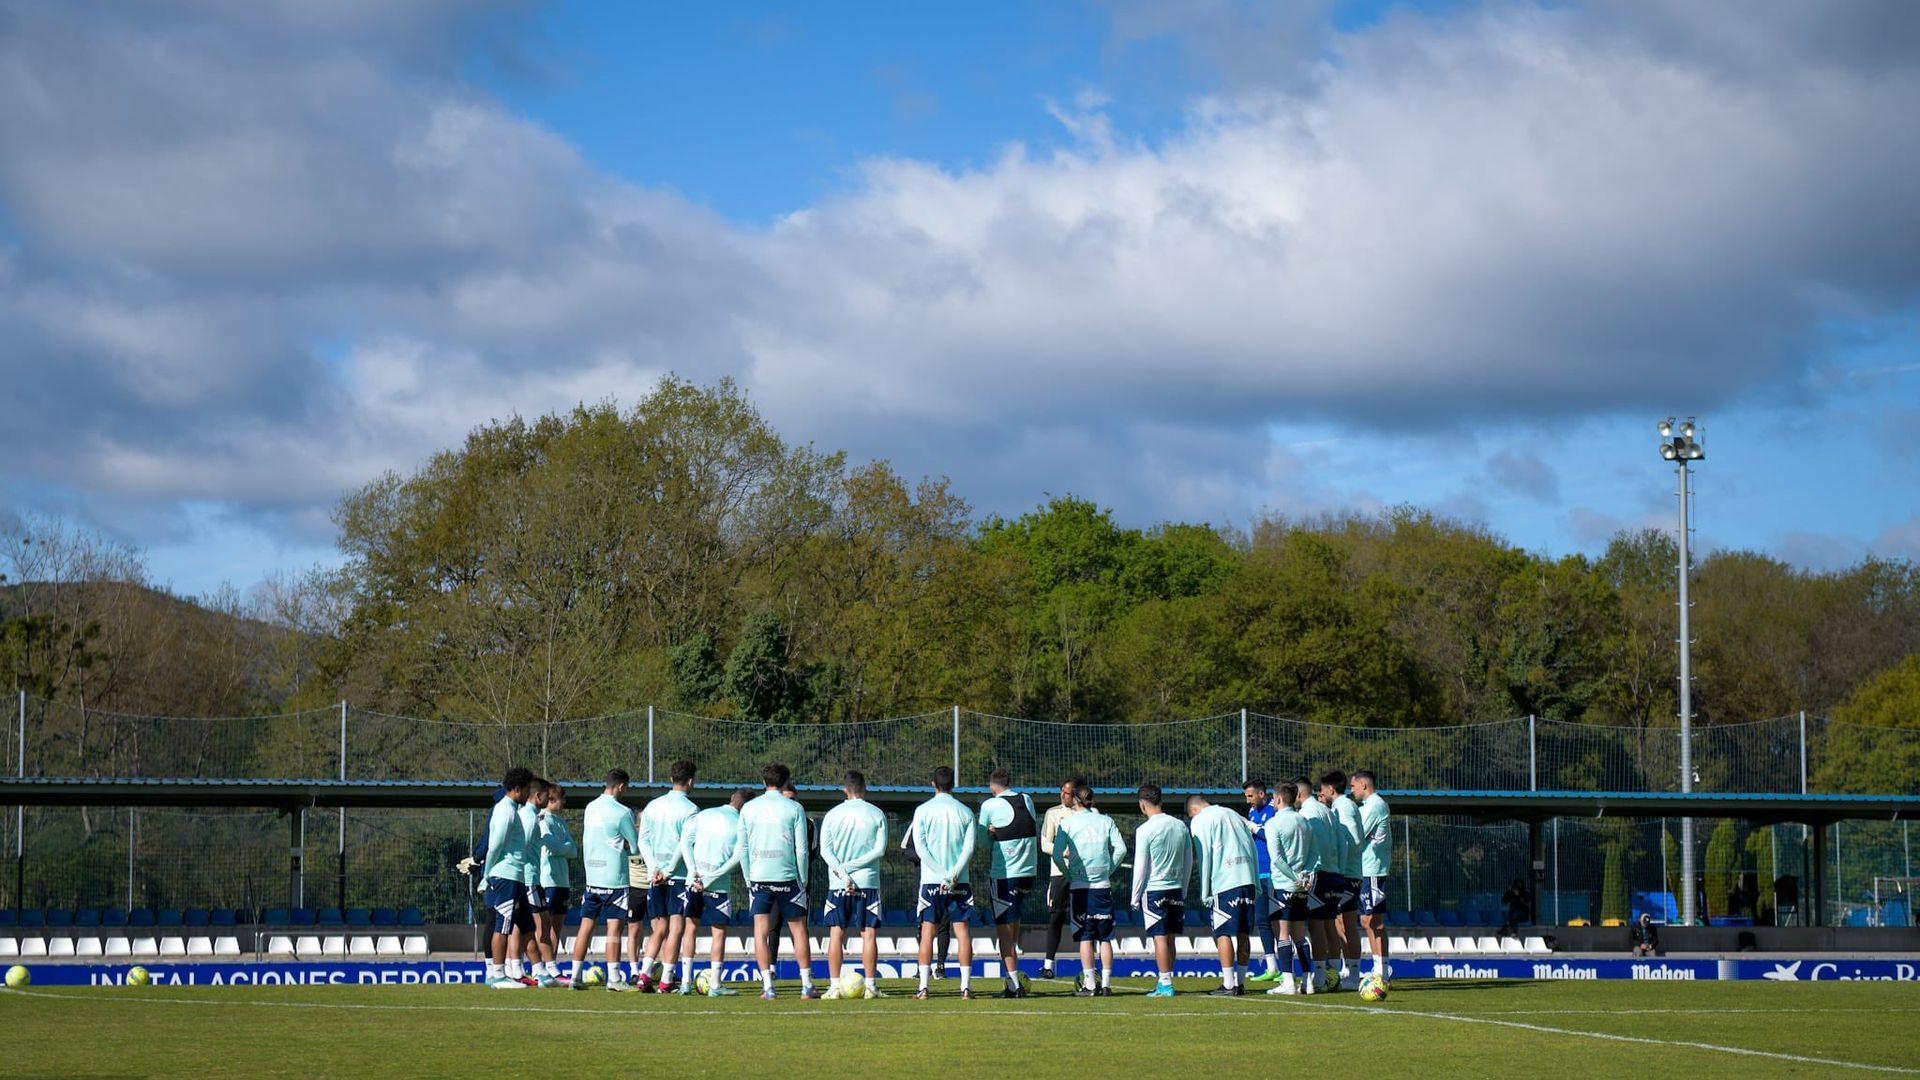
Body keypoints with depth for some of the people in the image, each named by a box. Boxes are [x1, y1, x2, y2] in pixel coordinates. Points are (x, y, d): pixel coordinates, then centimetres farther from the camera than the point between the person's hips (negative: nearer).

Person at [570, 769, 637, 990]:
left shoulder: (591, 808, 9)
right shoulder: (621, 812, -12)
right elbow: (636, 845, -7)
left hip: (591, 875, 6)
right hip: (614, 878, -6)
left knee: (586, 926, 8)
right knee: (614, 927, -4)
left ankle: (575, 975, 8)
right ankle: (614, 978, -6)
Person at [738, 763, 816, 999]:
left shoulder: (748, 809, 4)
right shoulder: (794, 809, -1)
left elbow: (743, 848, 5)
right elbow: (801, 849, -2)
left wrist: (748, 879, 13)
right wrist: (803, 880, 6)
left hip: (758, 878, 1)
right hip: (788, 877, -1)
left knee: (761, 931, 2)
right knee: (798, 930, 7)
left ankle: (768, 987, -5)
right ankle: (806, 985, 7)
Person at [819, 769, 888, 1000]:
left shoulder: (832, 815, 3)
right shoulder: (876, 814, 1)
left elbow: (825, 850, -4)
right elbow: (880, 850, -6)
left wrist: (842, 872, -9)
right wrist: (851, 867, -7)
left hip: (837, 884, 1)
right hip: (868, 882, -1)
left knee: (836, 935, 4)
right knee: (869, 934, 2)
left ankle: (834, 985, 1)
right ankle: (870, 985, -1)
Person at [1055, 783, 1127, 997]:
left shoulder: (1068, 822, 0)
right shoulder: (1106, 821, 6)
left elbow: (1057, 854, -8)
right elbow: (1121, 849, -2)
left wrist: (1068, 873, 6)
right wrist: (1109, 869, 9)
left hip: (1079, 885, -2)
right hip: (1103, 885, 2)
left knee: (1085, 937, 0)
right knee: (1105, 937, 5)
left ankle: (1089, 985, -3)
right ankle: (1106, 984, 2)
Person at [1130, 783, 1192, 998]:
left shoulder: (1145, 830, -12)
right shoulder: (1180, 826, 5)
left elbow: (1140, 867, -10)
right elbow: (1189, 862, 11)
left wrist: (1135, 897, -1)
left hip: (1153, 890, -6)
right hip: (1176, 889, 6)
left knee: (1160, 938, -4)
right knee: (1170, 938, 11)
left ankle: (1165, 984, -6)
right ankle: (1165, 982, 16)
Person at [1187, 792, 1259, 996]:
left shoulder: (1200, 821, 3)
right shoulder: (1235, 816, 22)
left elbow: (1205, 857, -4)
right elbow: (1253, 850, 19)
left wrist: (1205, 893, -1)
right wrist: (1256, 884, 19)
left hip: (1224, 881, -6)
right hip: (1248, 878, 6)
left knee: (1223, 933, -3)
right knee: (1243, 934, 9)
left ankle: (1228, 984, -6)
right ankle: (1241, 982, 12)